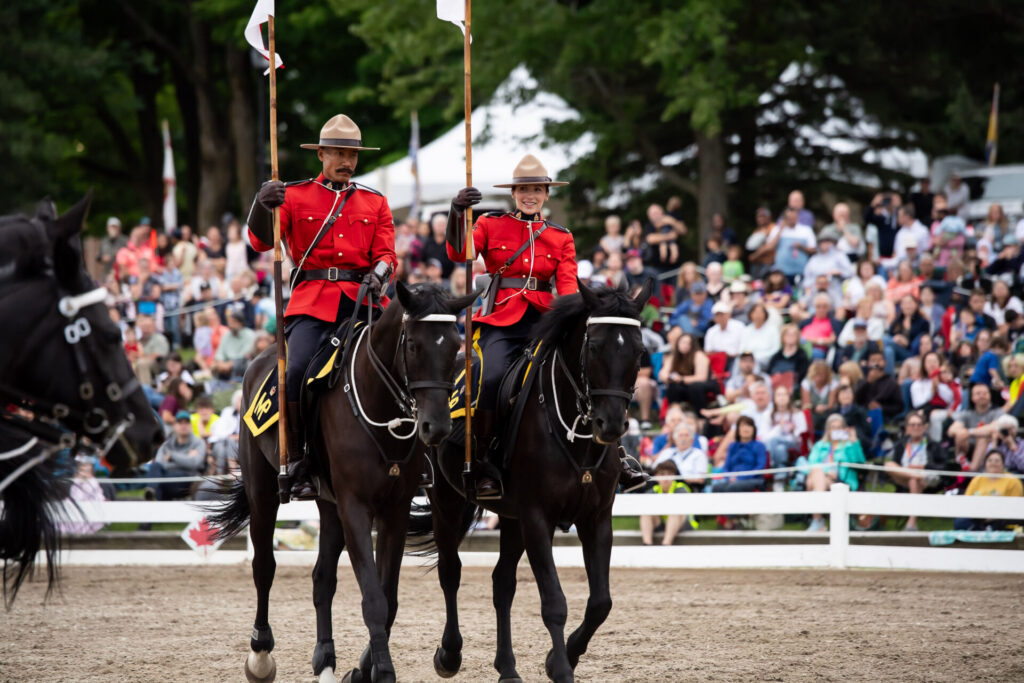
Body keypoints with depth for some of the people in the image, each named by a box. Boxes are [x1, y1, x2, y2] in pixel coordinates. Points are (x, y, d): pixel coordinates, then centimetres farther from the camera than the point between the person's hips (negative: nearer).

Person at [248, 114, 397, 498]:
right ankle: (297, 463, -14)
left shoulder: (375, 204, 18)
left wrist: (378, 275, -13)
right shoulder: (295, 196, 12)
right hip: (313, 301, -2)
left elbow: (385, 253, 10)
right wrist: (263, 206, -21)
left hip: (363, 301, 2)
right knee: (298, 369, -25)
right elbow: (262, 241, -1)